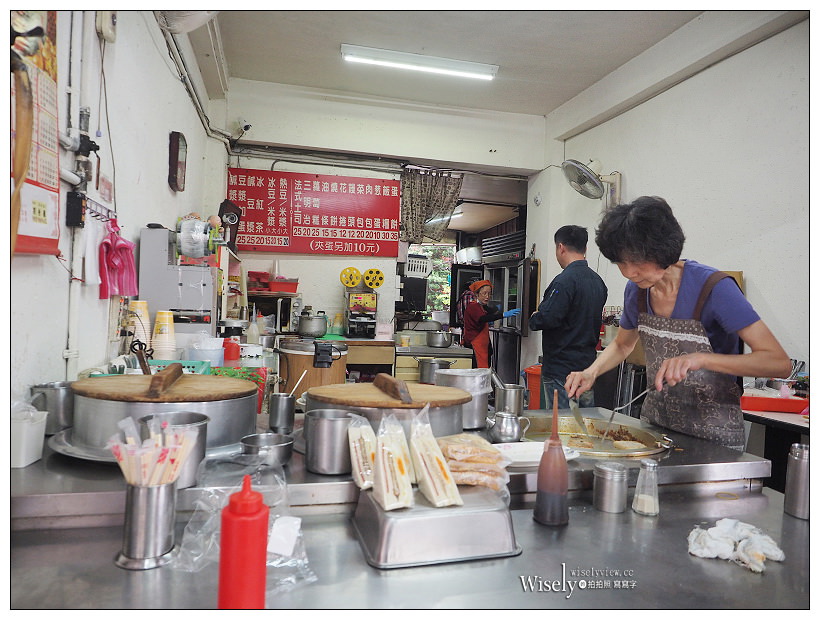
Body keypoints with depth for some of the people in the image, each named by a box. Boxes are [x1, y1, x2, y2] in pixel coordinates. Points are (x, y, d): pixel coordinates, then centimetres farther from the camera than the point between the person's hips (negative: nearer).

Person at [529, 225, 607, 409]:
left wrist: (534, 318, -2)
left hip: (560, 368, -8)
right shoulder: (598, 280, 9)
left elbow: (548, 318, -23)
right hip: (588, 364, 8)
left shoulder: (565, 280, -18)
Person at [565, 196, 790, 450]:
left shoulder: (714, 288, -20)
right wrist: (591, 372, -5)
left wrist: (700, 359, -37)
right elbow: (622, 345, 14)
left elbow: (779, 362, -24)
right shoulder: (636, 289, -3)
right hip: (655, 423, 5)